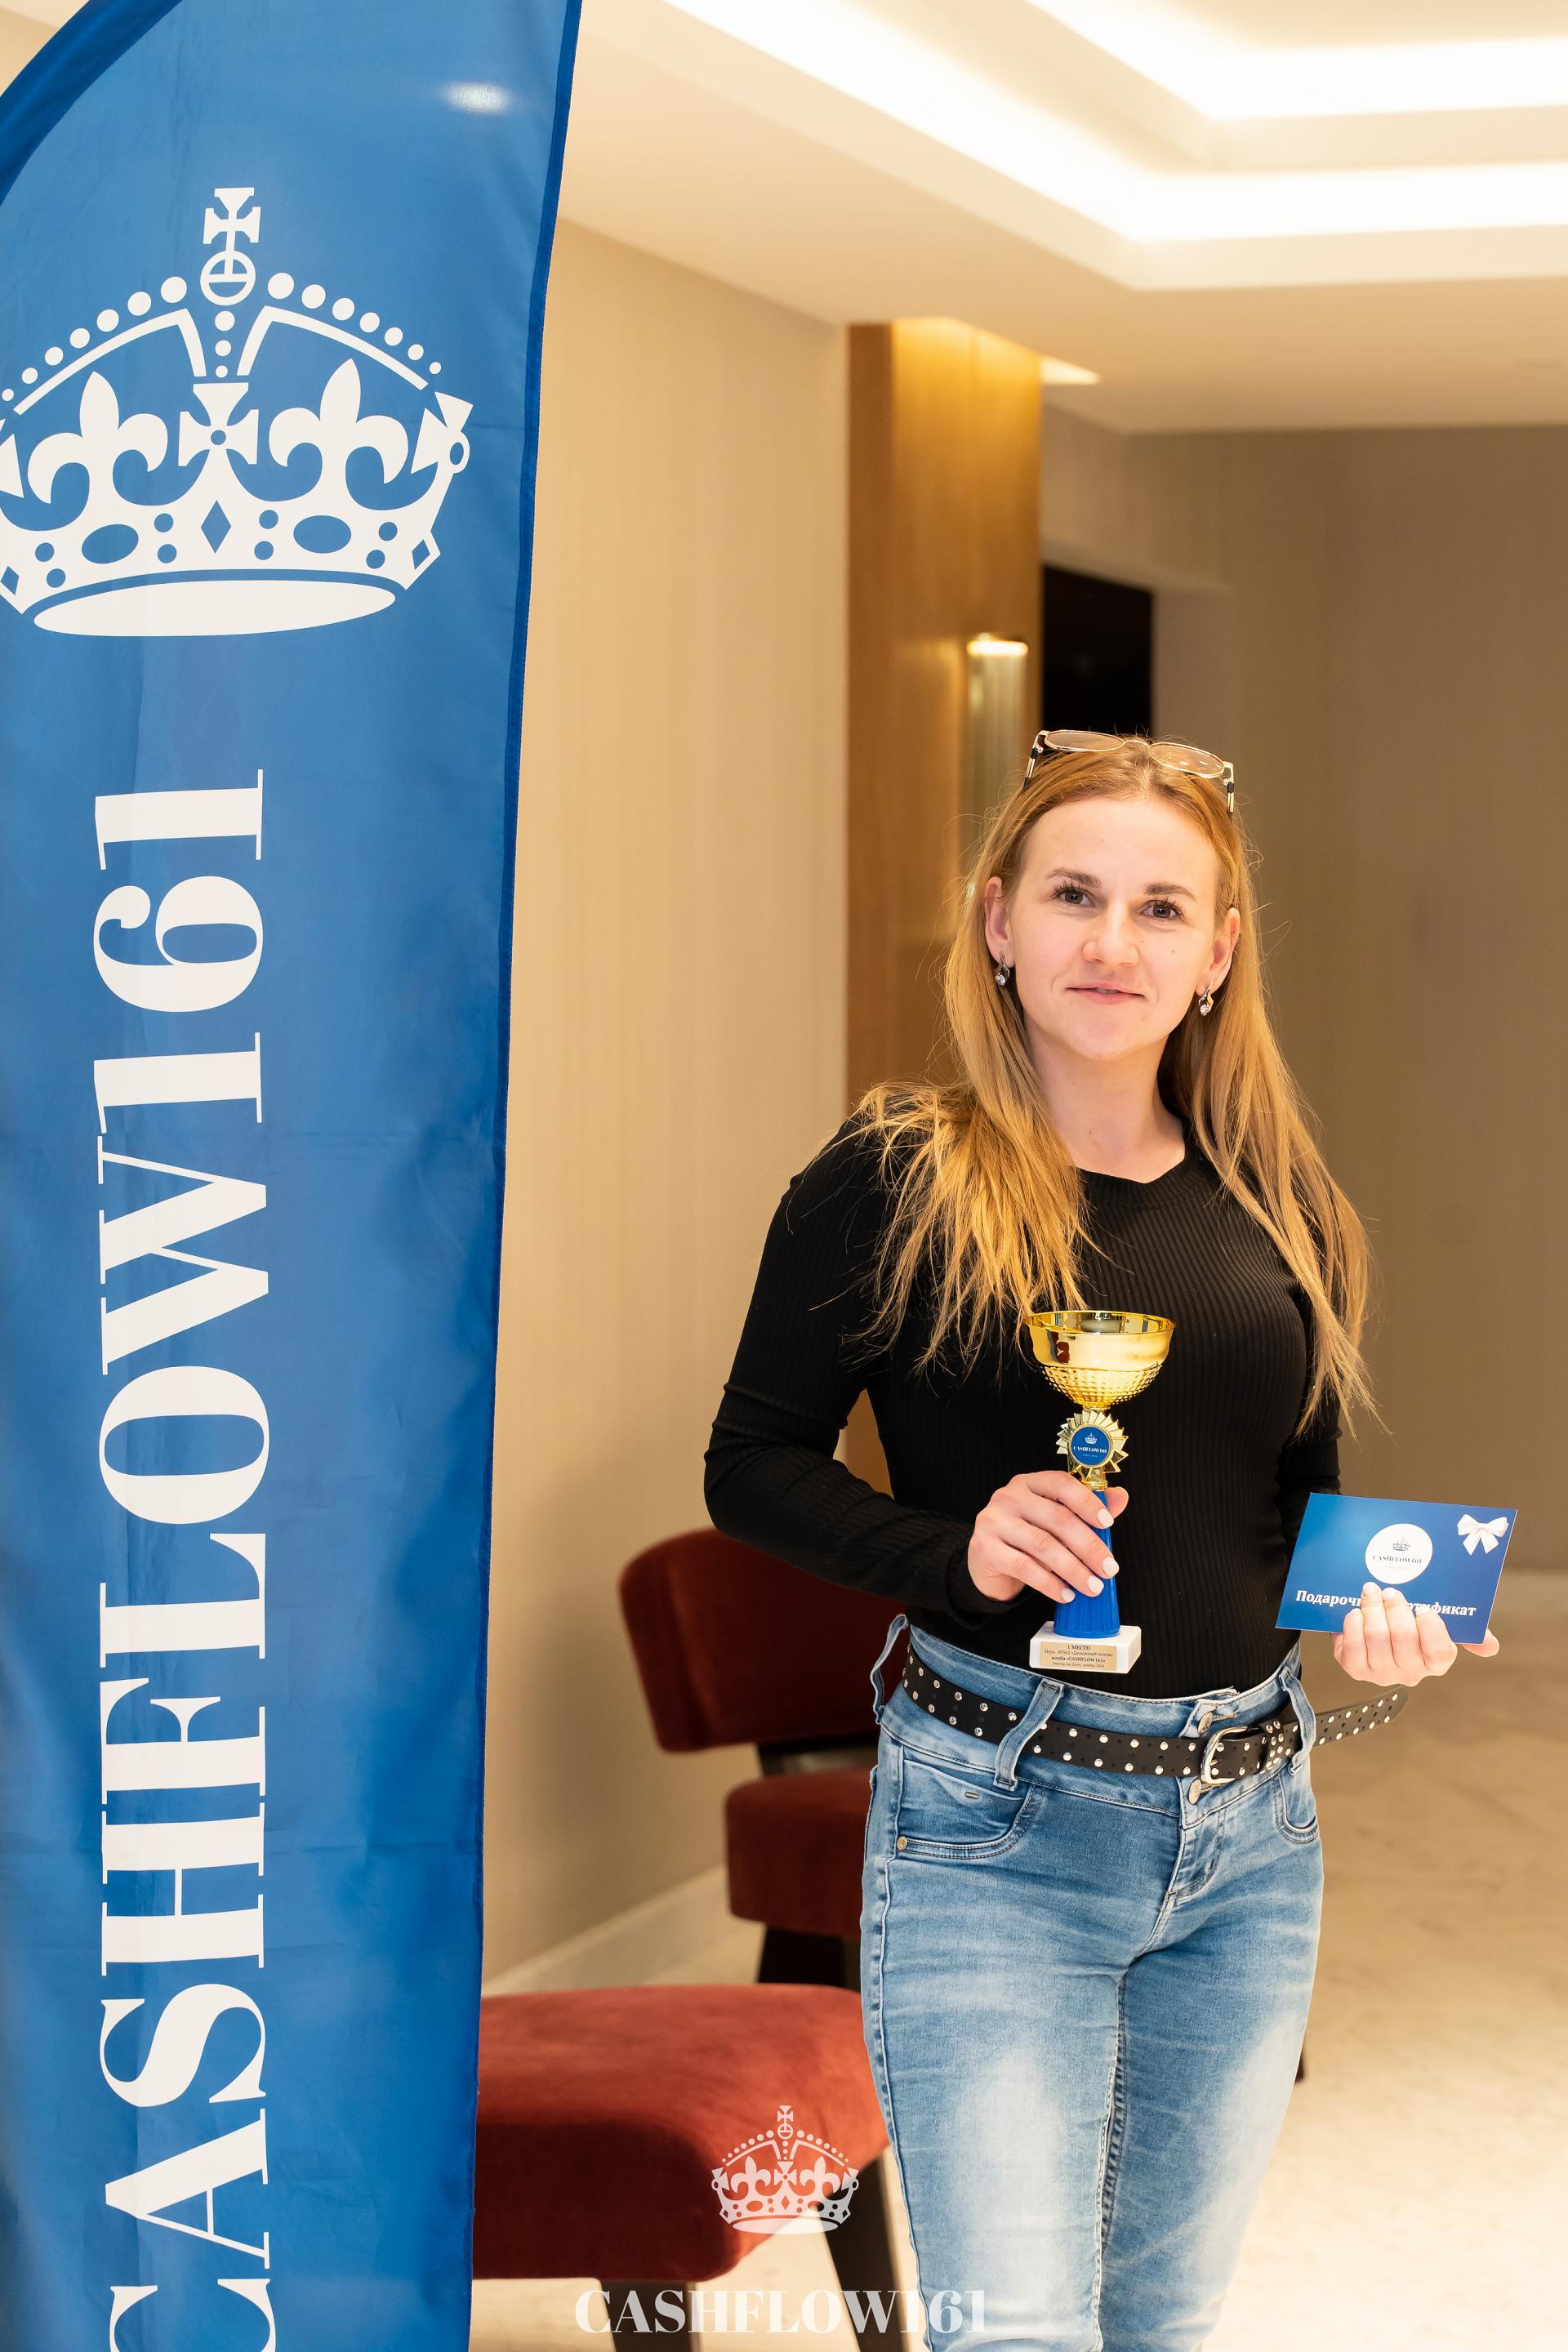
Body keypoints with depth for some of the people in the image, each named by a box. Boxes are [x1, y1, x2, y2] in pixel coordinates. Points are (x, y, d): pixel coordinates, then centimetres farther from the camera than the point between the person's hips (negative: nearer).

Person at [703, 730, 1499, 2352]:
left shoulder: (1273, 1209, 7)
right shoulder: (894, 1183, -7)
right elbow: (752, 1467, -4)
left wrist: (1369, 1605, -5)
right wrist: (954, 1546, -20)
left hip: (1252, 1832, 5)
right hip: (996, 1824, -5)